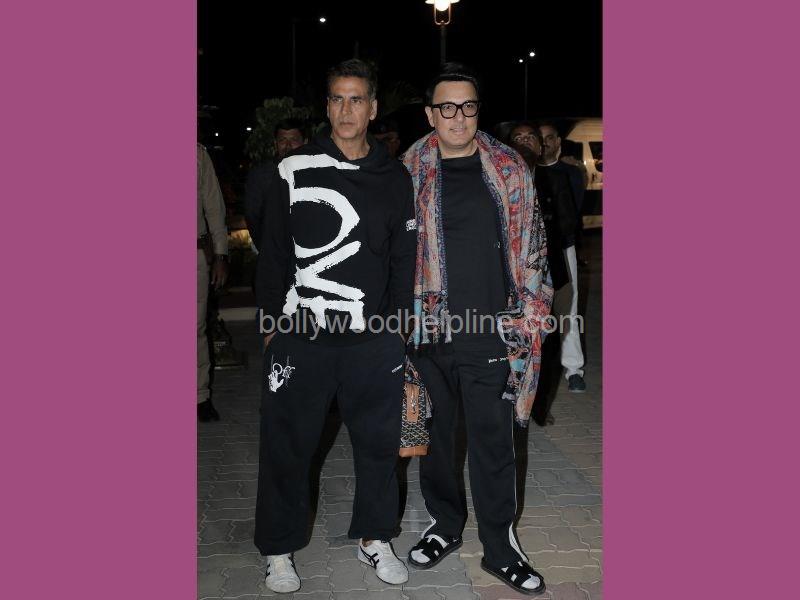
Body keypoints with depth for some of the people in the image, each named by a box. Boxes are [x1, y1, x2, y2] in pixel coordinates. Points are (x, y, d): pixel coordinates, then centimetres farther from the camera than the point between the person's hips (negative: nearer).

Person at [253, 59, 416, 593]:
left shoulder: (396, 179, 6)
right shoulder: (295, 170, 0)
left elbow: (404, 261, 9)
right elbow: (273, 252, 3)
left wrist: (398, 327, 7)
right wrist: (272, 320, 2)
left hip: (374, 339, 2)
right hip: (301, 337, -1)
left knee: (379, 441, 11)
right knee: (288, 444, 7)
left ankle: (374, 536, 33)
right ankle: (279, 549, 27)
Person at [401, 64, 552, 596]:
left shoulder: (509, 169, 4)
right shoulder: (409, 172, 3)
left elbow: (530, 247, 6)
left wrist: (529, 315, 1)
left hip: (491, 332, 0)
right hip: (428, 331, 1)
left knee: (493, 442, 6)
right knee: (435, 434, 15)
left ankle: (500, 546, 24)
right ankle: (445, 525, 36)